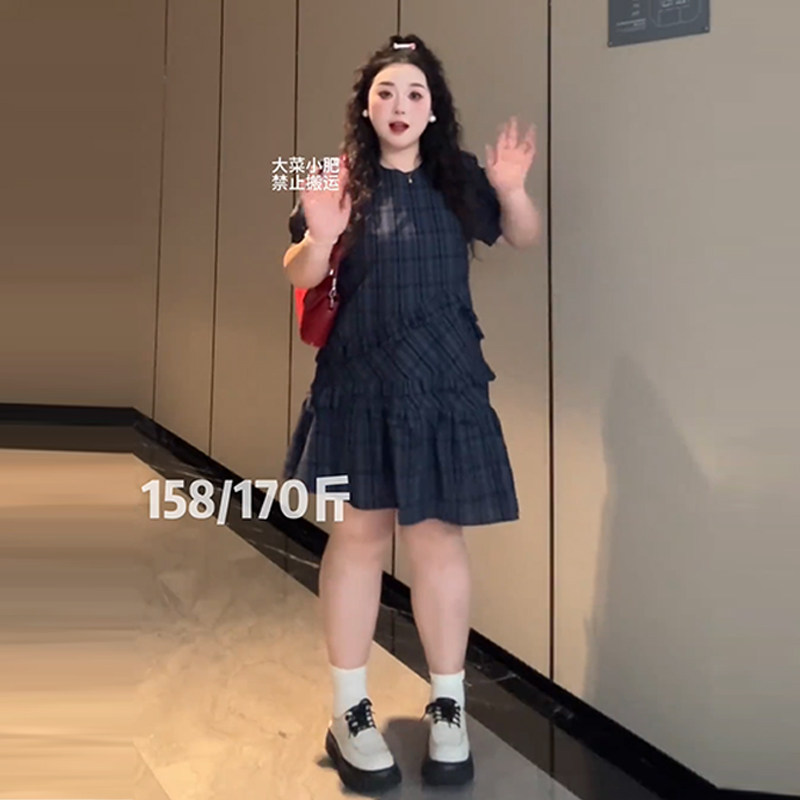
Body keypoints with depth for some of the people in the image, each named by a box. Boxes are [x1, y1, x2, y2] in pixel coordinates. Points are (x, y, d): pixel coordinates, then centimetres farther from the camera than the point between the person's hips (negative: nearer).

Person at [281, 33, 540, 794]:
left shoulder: (457, 178, 5)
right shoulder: (344, 180, 1)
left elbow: (523, 235, 15)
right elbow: (299, 276, 2)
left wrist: (511, 188, -6)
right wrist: (320, 237, -19)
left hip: (443, 382, 1)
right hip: (360, 382, -1)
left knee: (437, 536, 6)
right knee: (358, 533, 4)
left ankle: (447, 707, 21)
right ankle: (350, 713, 18)